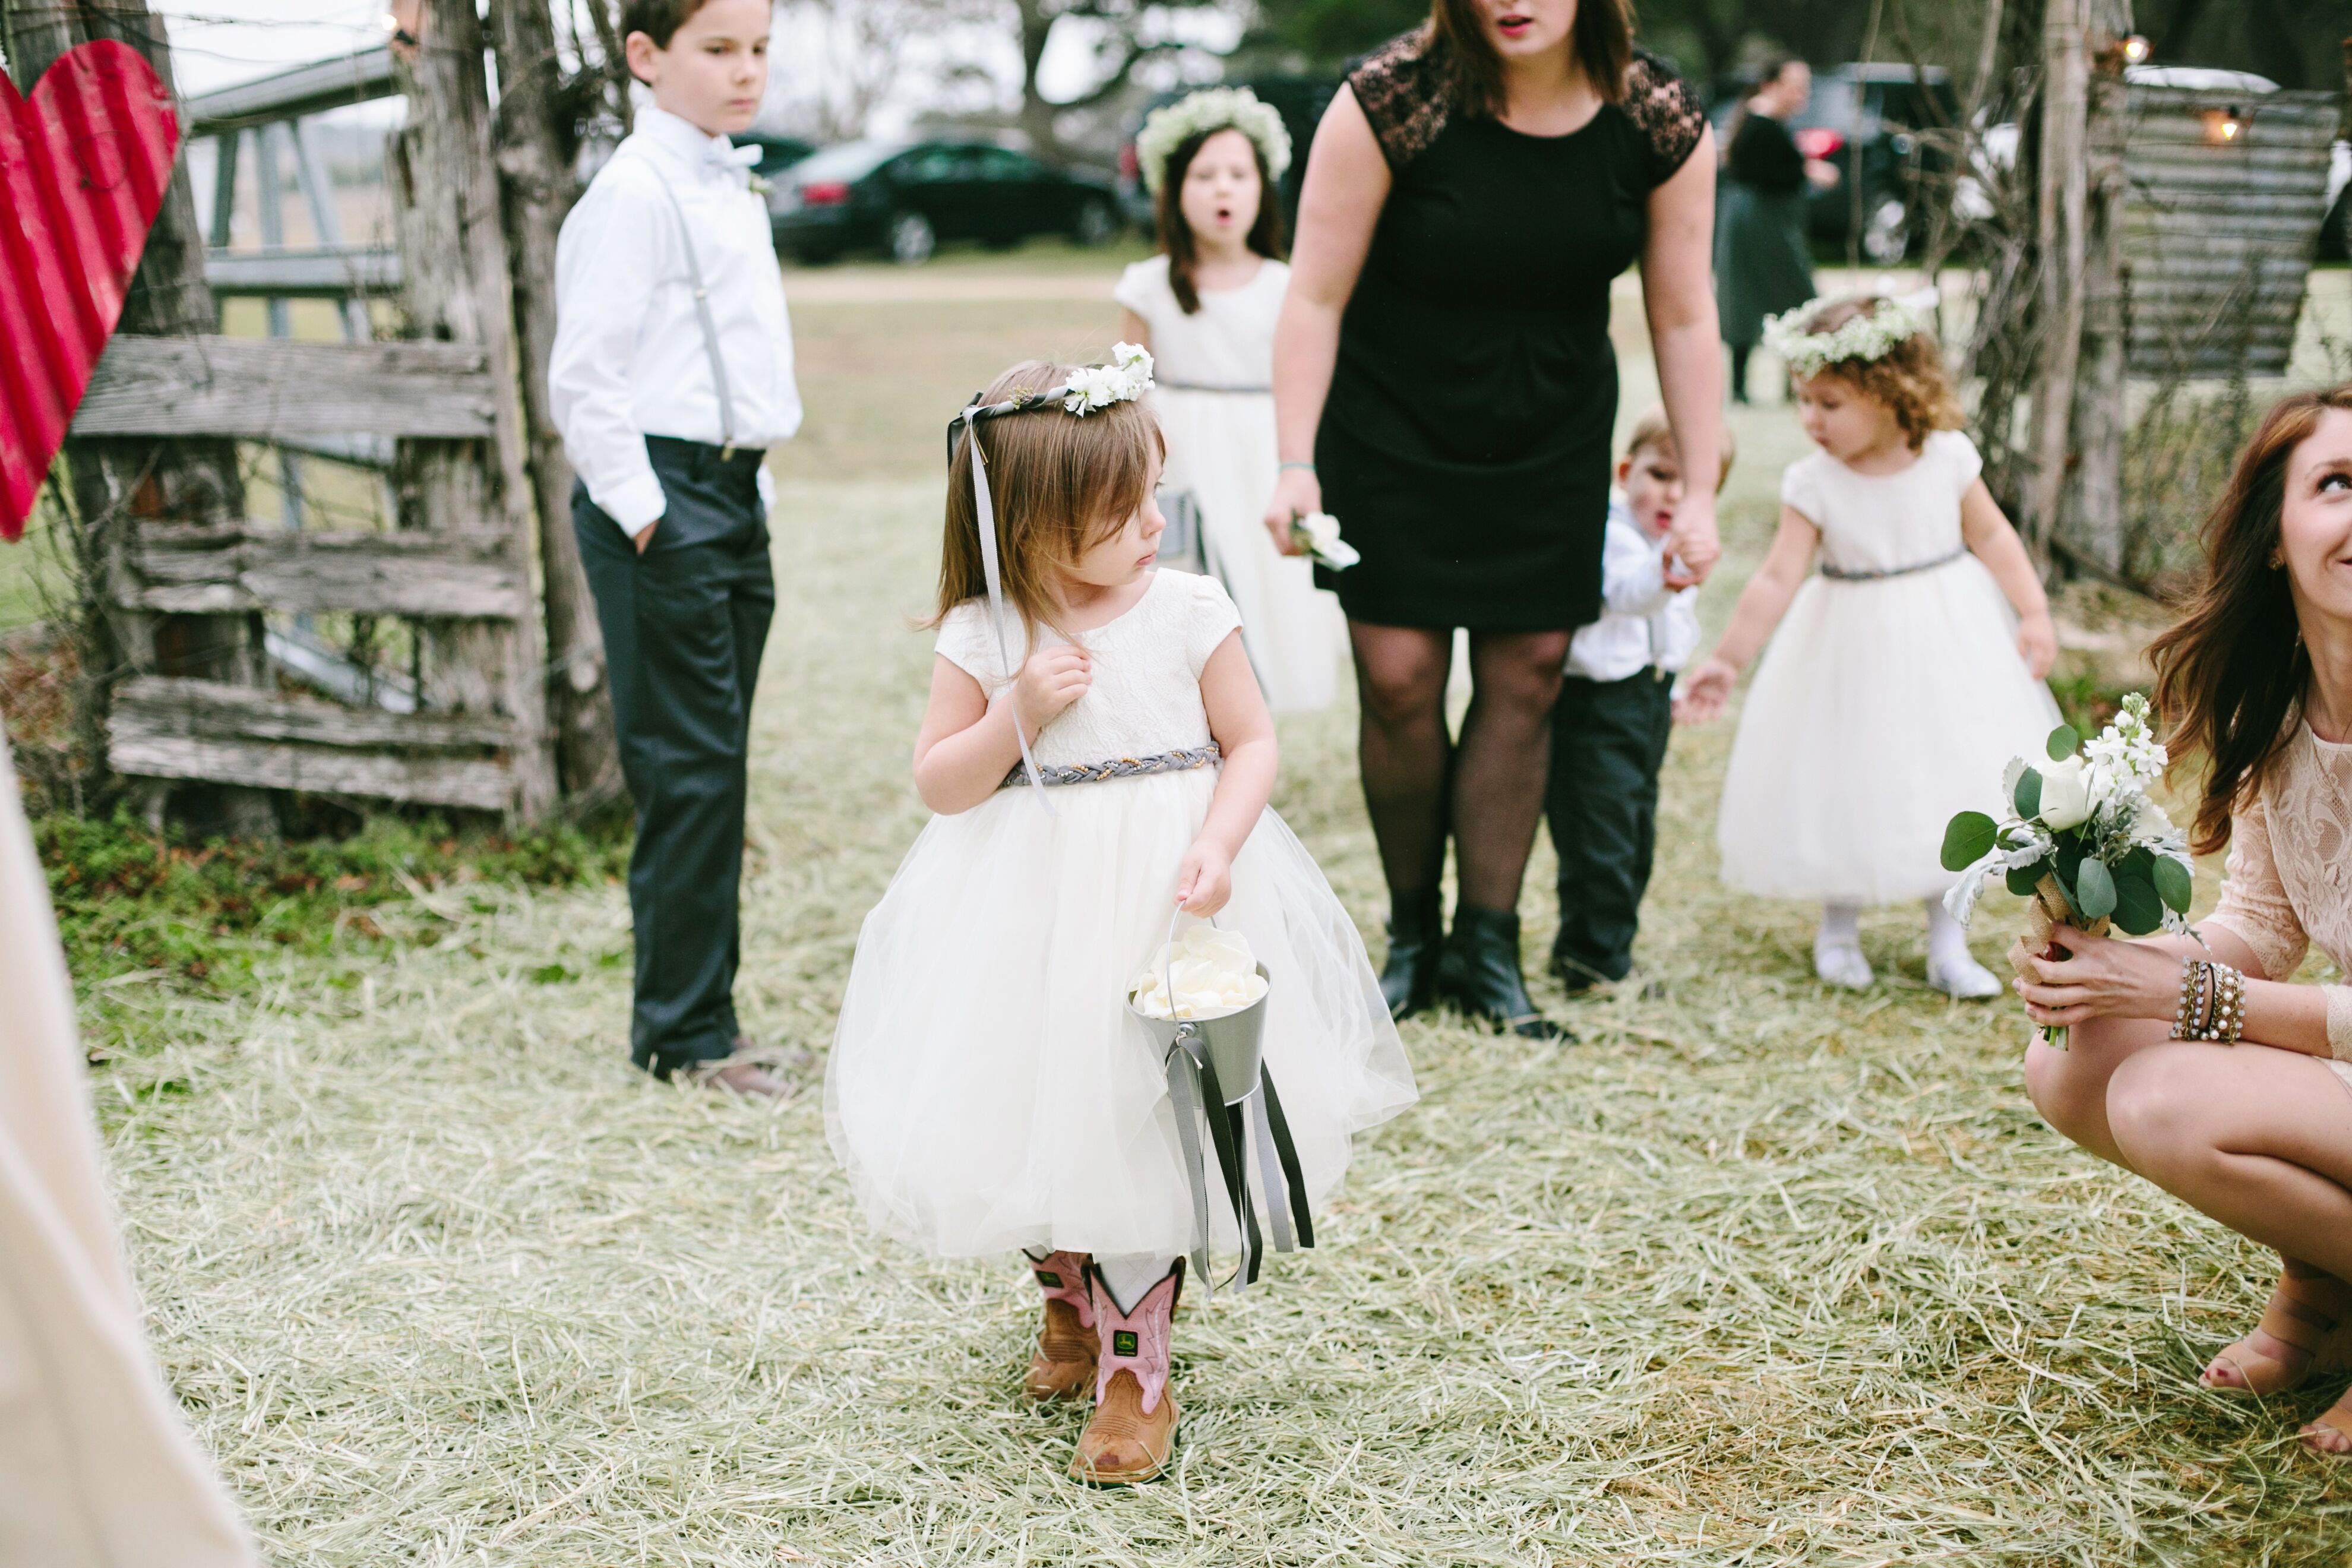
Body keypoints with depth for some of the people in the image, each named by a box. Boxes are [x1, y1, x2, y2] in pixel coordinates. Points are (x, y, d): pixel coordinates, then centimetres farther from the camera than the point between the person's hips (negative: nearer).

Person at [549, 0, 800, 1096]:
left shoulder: (730, 186, 17)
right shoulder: (636, 191, -12)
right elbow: (584, 375, -17)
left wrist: (750, 489, 18)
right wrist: (637, 505, -17)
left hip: (732, 498, 9)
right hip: (662, 502, -9)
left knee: (716, 766, 12)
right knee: (690, 768, -6)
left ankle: (694, 1014, 21)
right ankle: (686, 1035, 2)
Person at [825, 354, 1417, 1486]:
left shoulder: (1189, 610, -7)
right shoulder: (982, 637, -6)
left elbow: (1252, 742, -1)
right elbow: (939, 784, -2)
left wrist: (1216, 847, -17)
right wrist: (1020, 712, -18)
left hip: (1164, 897, -1)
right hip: (1028, 914, 1)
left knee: (1136, 1127, 0)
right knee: (1030, 1124, 11)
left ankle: (1133, 1374, 14)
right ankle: (1070, 1307, 40)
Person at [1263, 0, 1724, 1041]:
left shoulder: (1661, 123, -12)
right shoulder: (1391, 99, -21)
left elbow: (1683, 320, -3)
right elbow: (1317, 297, -15)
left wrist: (1698, 493, -3)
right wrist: (1297, 465, -20)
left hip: (1553, 443, 3)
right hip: (1392, 436, -2)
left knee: (1526, 680, 2)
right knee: (1399, 680, -4)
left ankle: (1486, 949, 14)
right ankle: (1411, 936, 16)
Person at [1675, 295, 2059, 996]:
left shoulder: (1947, 457, -9)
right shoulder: (1813, 483, -13)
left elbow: (1990, 535, 2)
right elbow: (1778, 578, -16)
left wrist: (2033, 612, -3)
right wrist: (1727, 659, -22)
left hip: (1946, 642, 1)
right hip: (1855, 648, -1)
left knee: (1949, 783, 7)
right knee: (1848, 788, 6)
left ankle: (1948, 945, 21)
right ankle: (1838, 929, 30)